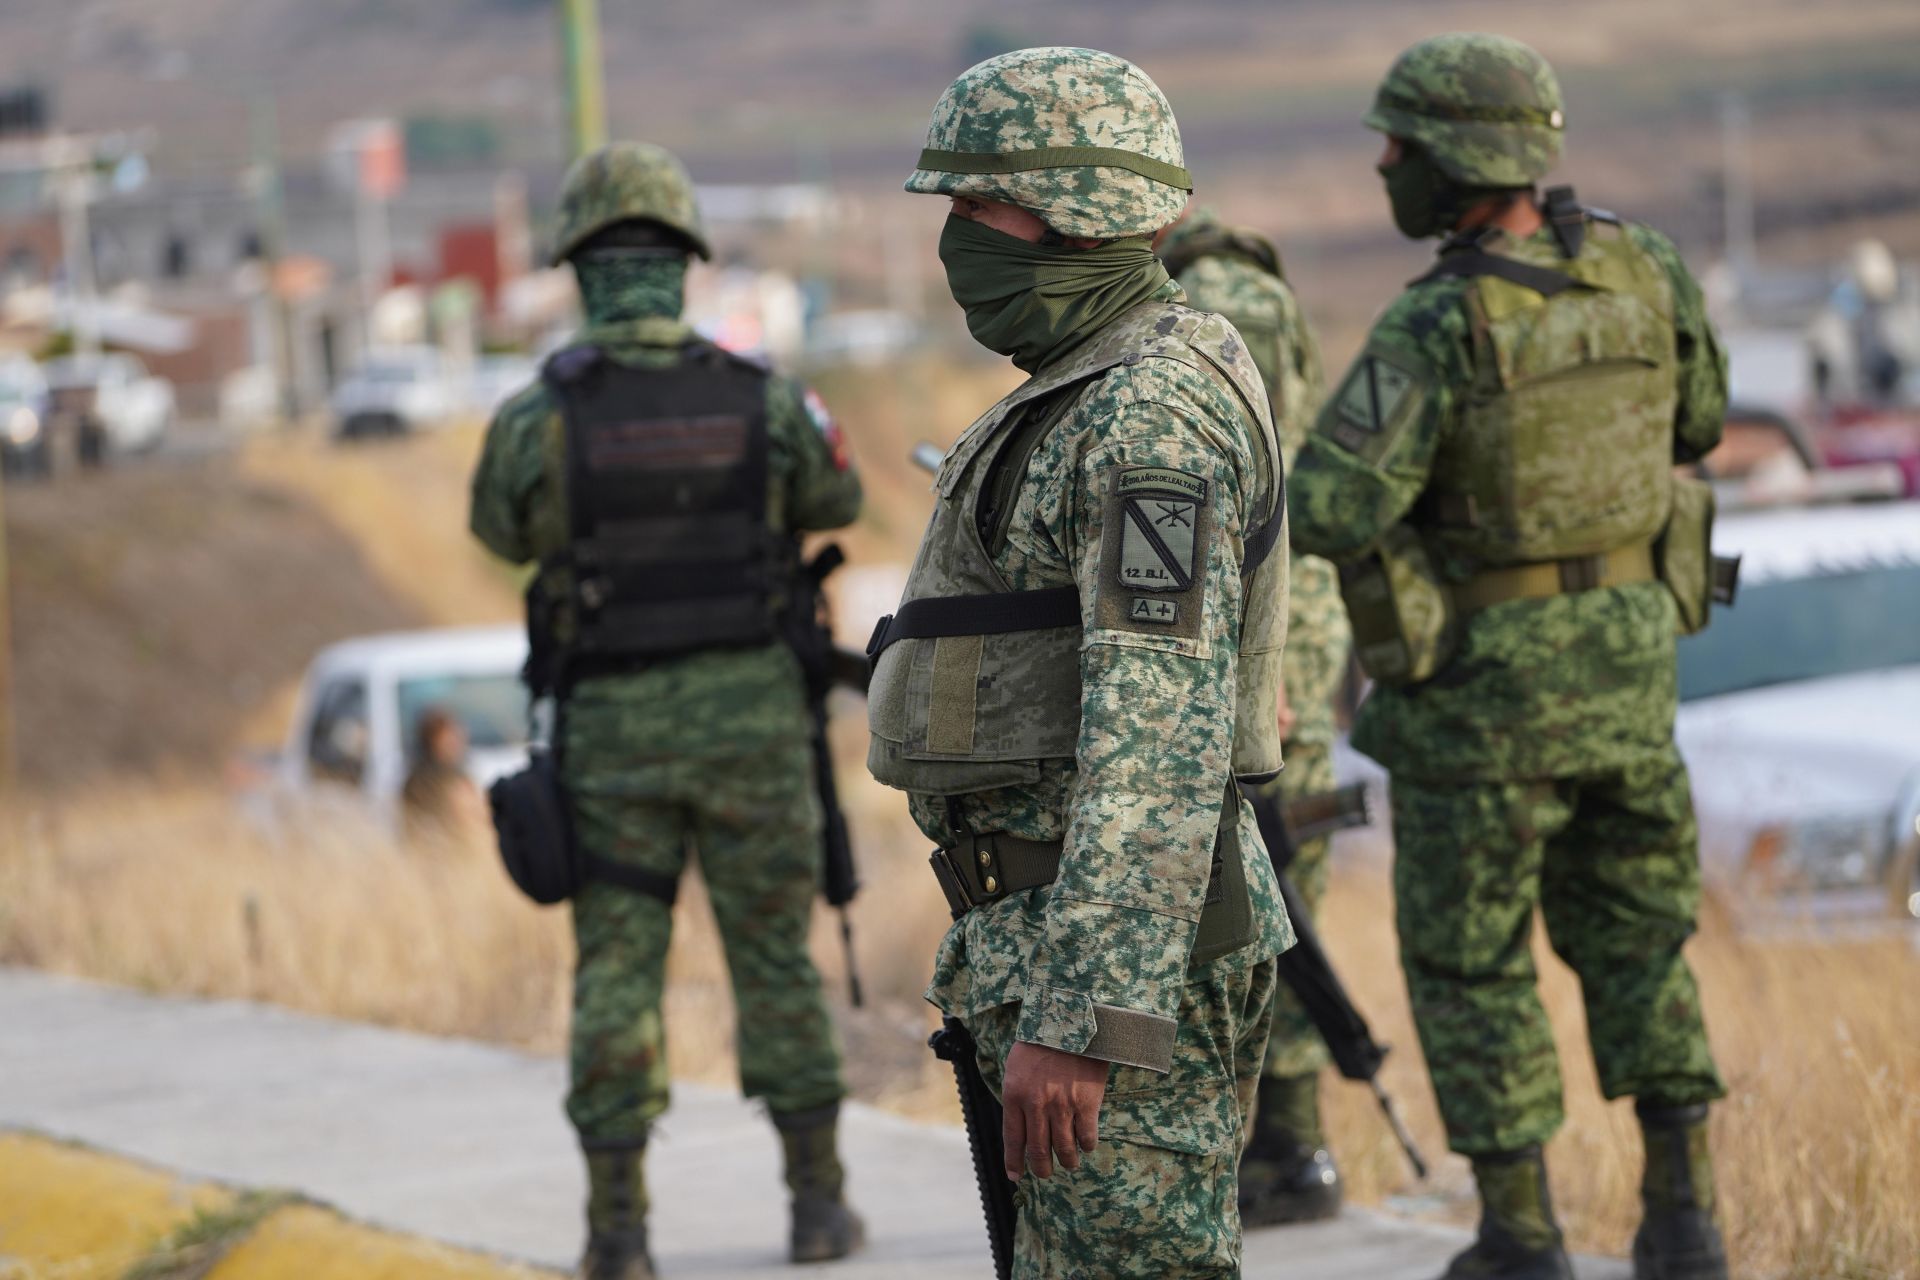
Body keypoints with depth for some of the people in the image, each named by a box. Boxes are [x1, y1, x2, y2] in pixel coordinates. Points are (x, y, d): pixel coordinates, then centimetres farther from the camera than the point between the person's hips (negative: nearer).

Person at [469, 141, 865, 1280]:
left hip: (615, 725, -1)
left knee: (617, 969, 7)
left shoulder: (539, 418, -11)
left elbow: (505, 532, 10)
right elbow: (837, 497, 14)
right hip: (749, 712, 1)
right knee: (777, 960, 12)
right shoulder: (763, 401, -7)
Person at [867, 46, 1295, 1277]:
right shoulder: (1111, 398, 17)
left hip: (1116, 950, -11)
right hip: (1092, 928, 11)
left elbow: (1160, 744, -25)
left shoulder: (1154, 420, -17)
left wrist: (1078, 1022, -30)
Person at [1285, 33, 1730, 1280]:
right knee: (1636, 941, 17)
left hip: (1483, 684, -5)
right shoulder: (1639, 270, -3)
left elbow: (1331, 511, -26)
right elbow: (1698, 417, 15)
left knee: (1470, 959, 9)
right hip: (1628, 661, 5)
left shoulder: (1439, 324, -21)